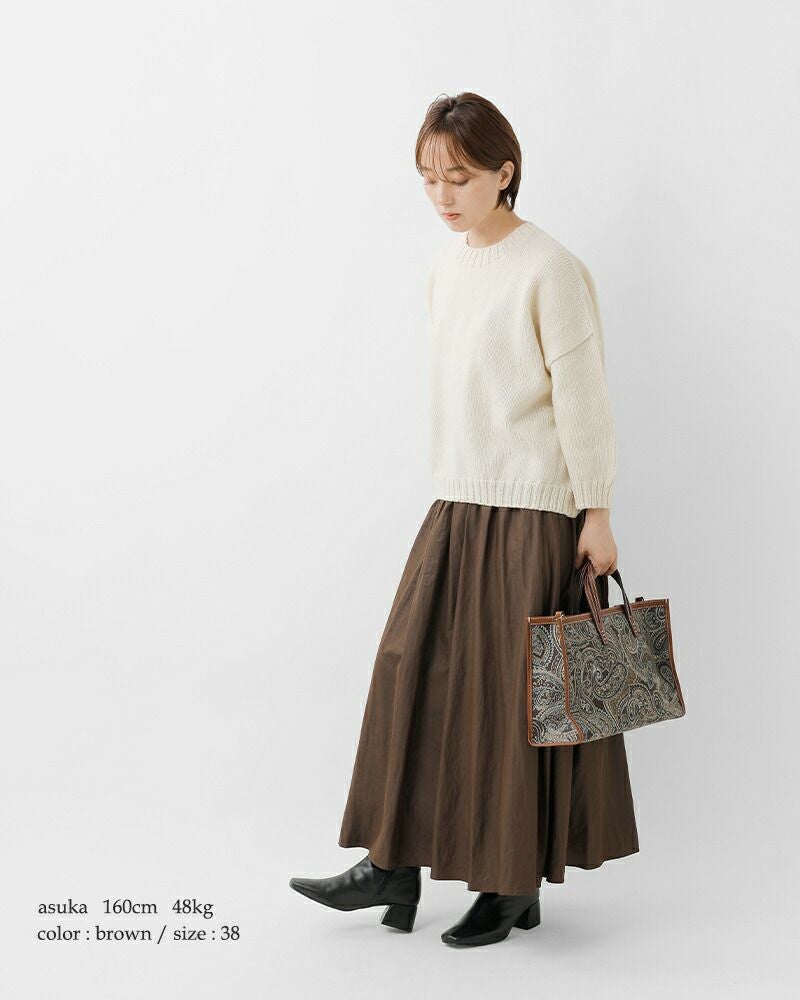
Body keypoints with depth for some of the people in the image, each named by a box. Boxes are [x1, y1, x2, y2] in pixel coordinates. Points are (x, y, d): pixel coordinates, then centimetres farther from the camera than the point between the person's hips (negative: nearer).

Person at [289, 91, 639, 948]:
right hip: (456, 506, 7)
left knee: (515, 690, 0)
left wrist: (595, 514, -10)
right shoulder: (445, 265, 11)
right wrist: (450, 491, 16)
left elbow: (582, 398, -11)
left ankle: (515, 883, 14)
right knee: (411, 670, 4)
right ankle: (393, 867, 13)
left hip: (532, 514, -7)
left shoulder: (548, 271, -11)